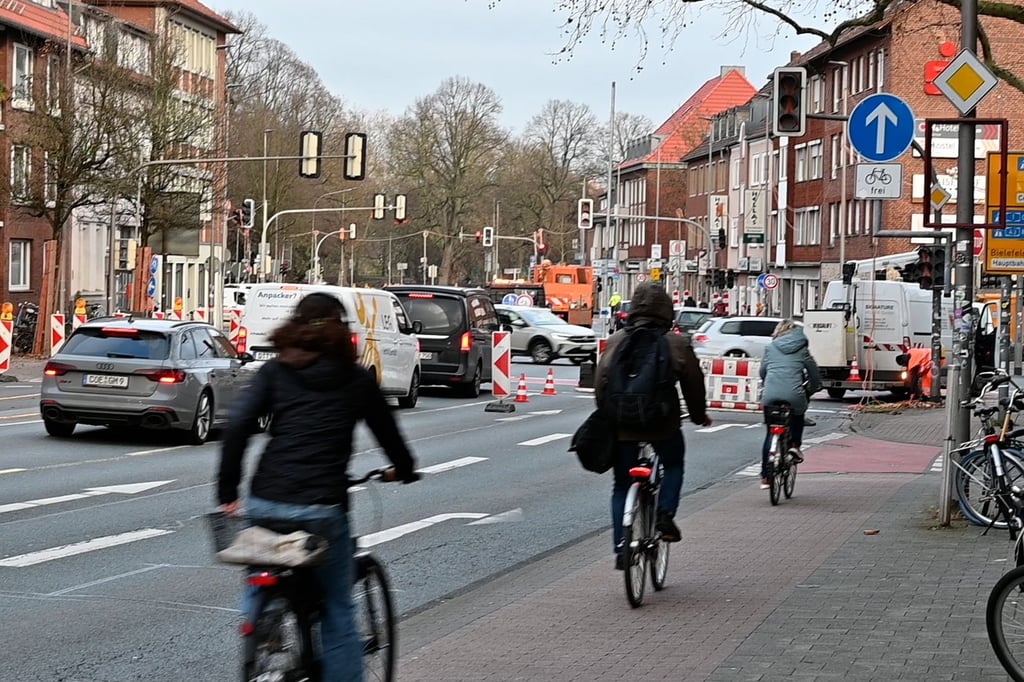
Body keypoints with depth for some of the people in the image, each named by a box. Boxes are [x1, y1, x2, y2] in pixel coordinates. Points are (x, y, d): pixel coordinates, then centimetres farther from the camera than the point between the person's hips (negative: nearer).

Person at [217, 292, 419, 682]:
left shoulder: (275, 372, 9)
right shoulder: (357, 379, 9)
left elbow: (238, 426, -3)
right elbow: (386, 429, 20)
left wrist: (227, 493, 1)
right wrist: (404, 470, 40)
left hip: (266, 503, 1)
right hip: (323, 508, -1)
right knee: (337, 613, 7)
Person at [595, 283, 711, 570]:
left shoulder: (616, 341, 0)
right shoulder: (677, 344, -4)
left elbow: (601, 382, 2)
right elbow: (693, 384, 1)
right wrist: (699, 416, 19)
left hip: (622, 425, 2)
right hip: (663, 425, -1)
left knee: (622, 485, 13)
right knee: (673, 464, 27)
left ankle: (621, 548, 6)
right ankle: (665, 515, 7)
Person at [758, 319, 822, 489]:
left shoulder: (770, 348, 16)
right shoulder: (802, 350, 12)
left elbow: (762, 371, 22)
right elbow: (814, 373, 17)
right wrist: (812, 390, 35)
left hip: (770, 396, 1)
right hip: (793, 395, -1)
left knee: (770, 433, 16)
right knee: (798, 414, 35)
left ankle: (765, 476, 13)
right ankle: (794, 444, 13)